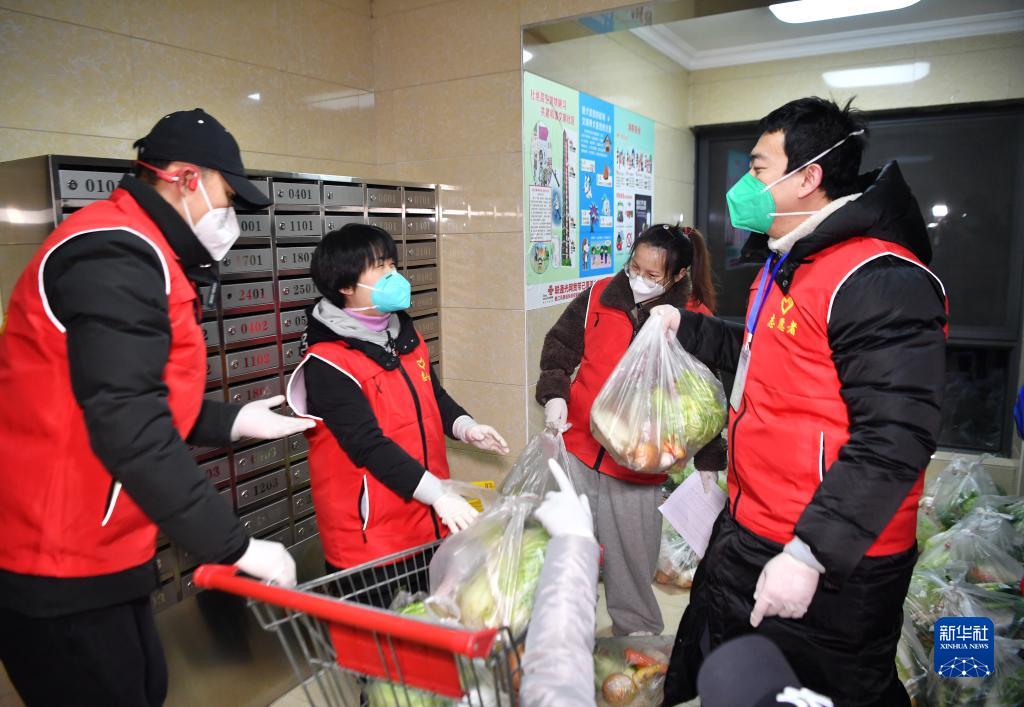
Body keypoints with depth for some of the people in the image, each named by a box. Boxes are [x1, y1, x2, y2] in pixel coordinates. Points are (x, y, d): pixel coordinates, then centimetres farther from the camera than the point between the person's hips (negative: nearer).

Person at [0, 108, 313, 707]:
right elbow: (131, 432, -28)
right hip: (57, 563, -10)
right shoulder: (116, 256, -21)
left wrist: (235, 422, 8)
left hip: (88, 547, 10)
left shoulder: (135, 254, 14)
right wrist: (236, 546, -23)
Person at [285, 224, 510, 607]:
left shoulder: (405, 335, 7)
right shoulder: (328, 363, -18)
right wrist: (440, 495, -28)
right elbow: (369, 445, -24)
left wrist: (465, 427, -2)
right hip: (370, 539, -7)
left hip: (430, 521, 7)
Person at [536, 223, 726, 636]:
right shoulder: (599, 297, -2)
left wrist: (709, 460, -4)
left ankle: (639, 630, 36)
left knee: (633, 556, 11)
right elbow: (559, 345, 8)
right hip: (578, 448, 3)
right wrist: (553, 394, -8)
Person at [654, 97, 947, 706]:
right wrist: (686, 327, 21)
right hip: (743, 539, 10)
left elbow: (893, 440, -26)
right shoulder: (785, 265, 12)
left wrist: (808, 554, -27)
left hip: (829, 572, -9)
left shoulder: (881, 281, -21)